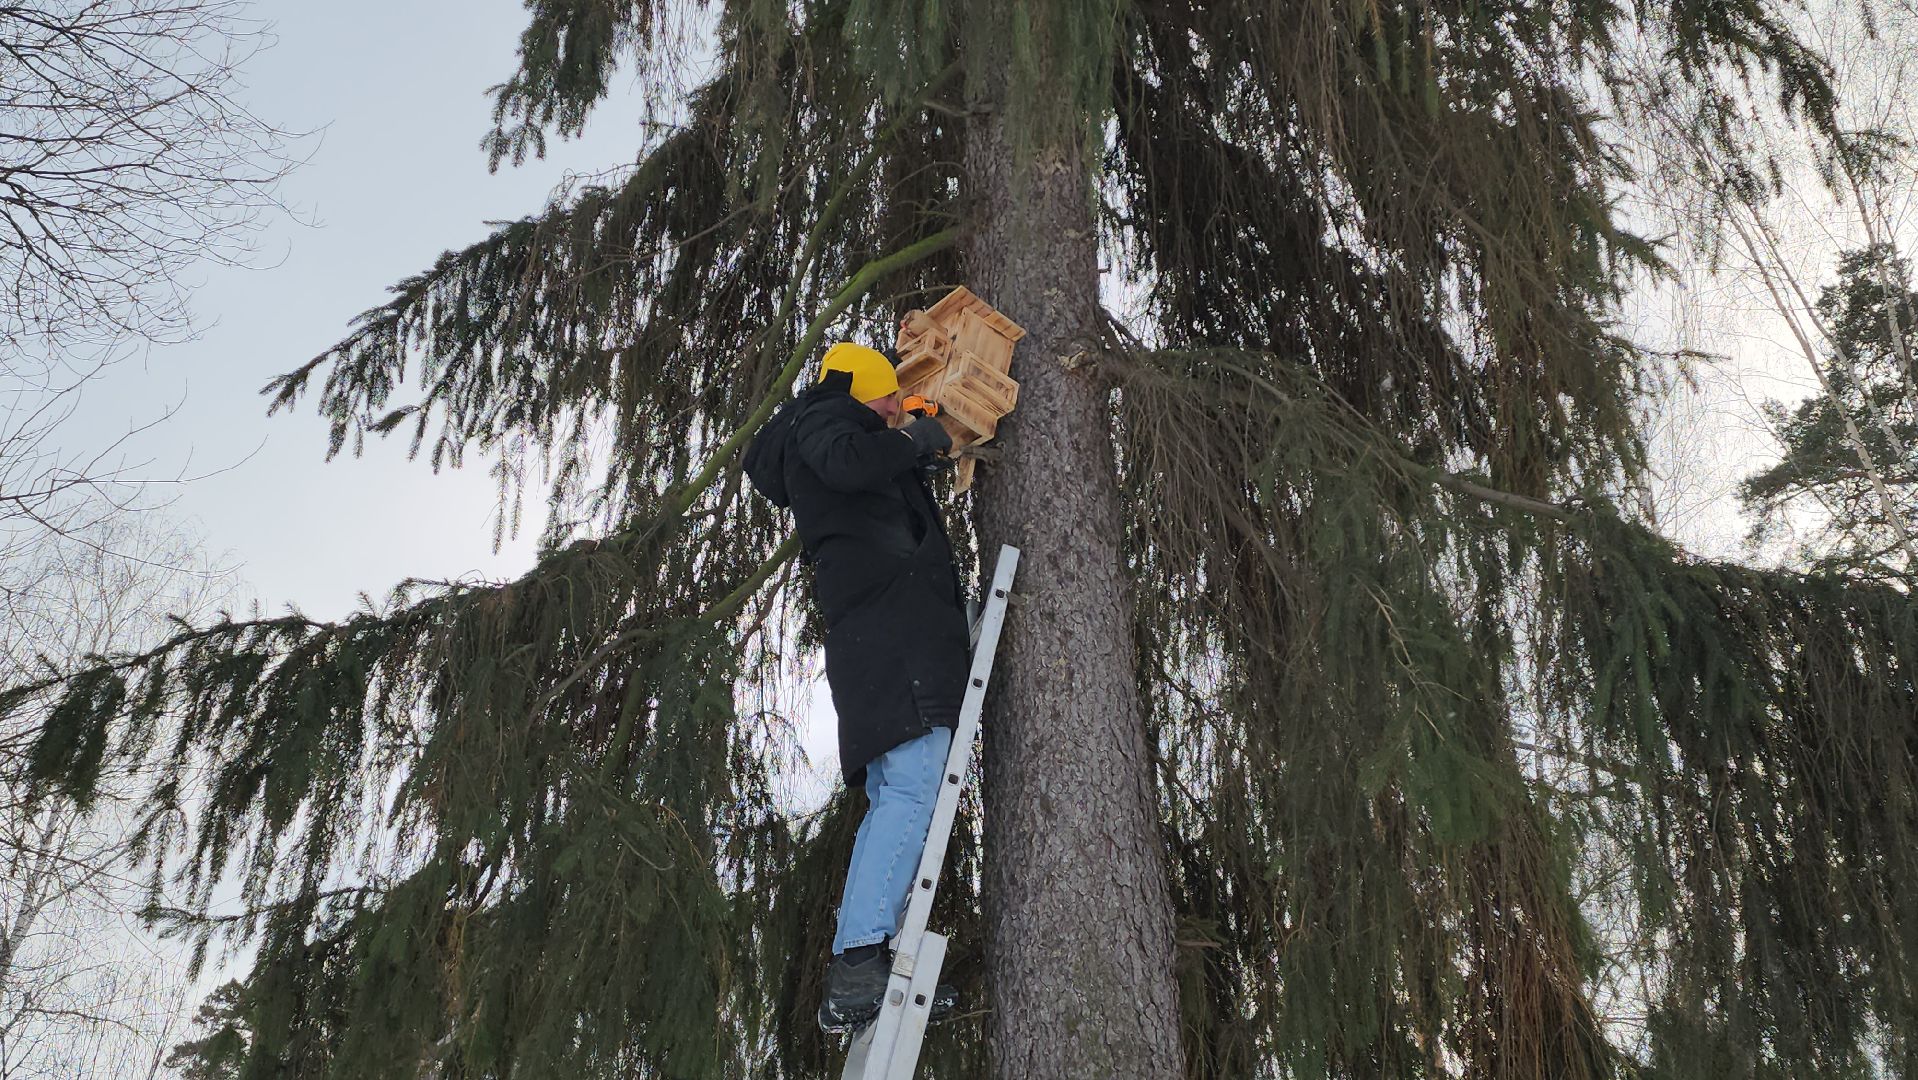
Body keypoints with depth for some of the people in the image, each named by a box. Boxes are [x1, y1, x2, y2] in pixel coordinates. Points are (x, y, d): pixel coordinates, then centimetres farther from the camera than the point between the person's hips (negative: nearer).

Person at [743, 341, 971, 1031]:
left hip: (875, 637, 11)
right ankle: (856, 970, -27)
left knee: (895, 798, 6)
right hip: (891, 625, -11)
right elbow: (849, 462, -17)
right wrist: (917, 438, -2)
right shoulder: (825, 417, 7)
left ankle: (859, 974, 2)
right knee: (912, 787, -20)